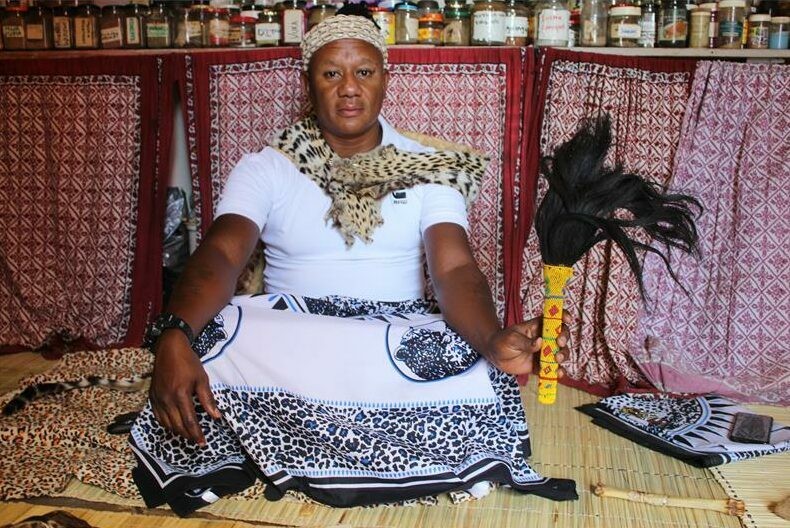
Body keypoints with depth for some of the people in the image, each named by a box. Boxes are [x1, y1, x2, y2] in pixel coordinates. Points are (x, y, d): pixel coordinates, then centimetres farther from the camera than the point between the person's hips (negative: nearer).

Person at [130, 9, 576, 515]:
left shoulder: (428, 170, 3)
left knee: (470, 362, -32)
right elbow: (220, 255, -14)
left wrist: (495, 340, -36)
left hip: (399, 333, 1)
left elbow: (455, 269, -12)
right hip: (288, 331, 0)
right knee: (209, 337, -31)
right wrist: (175, 337, -37)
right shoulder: (265, 168, 3)